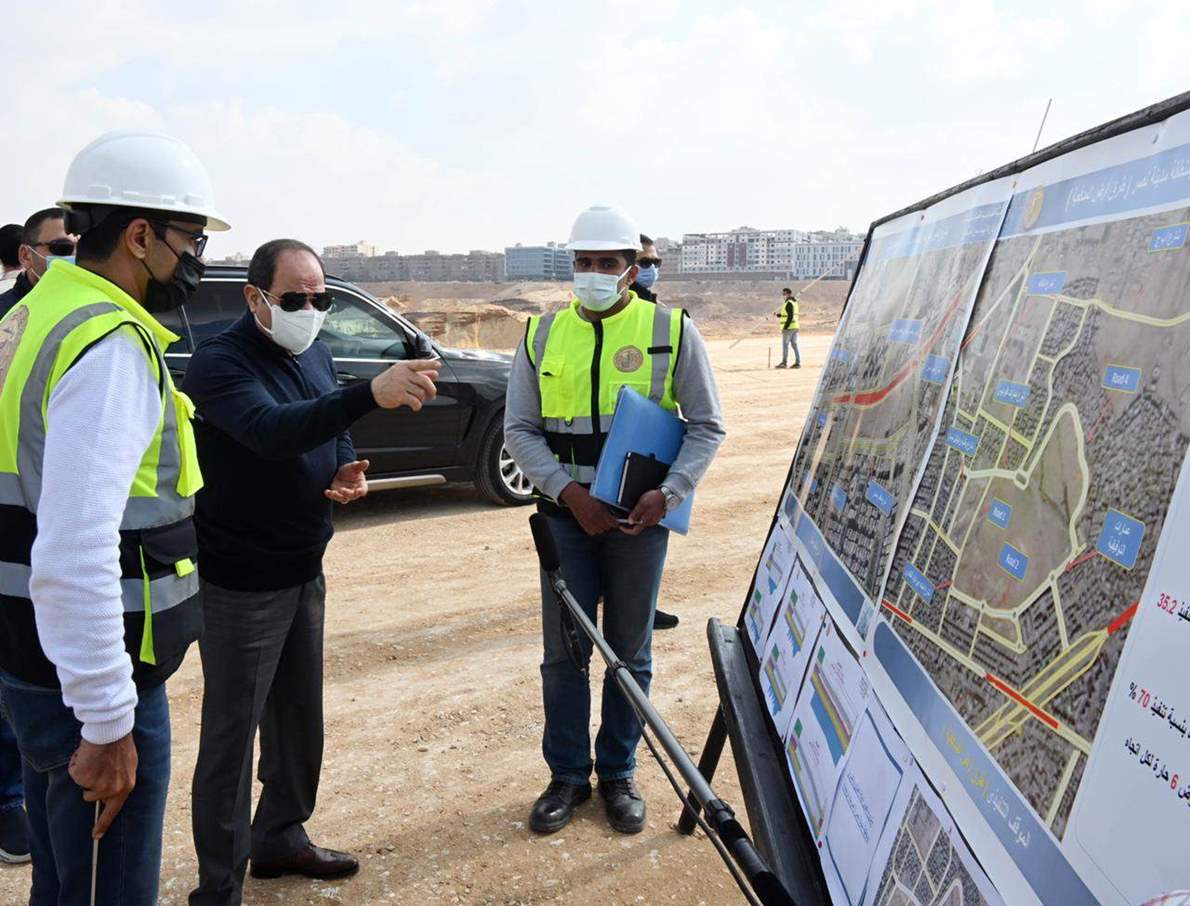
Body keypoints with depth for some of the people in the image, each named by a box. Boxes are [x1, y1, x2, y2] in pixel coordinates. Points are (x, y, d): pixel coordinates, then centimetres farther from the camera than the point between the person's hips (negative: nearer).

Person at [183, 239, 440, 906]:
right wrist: (371, 393, -51)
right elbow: (272, 429, -37)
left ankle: (281, 837, 39)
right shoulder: (220, 364, -18)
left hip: (305, 571, 8)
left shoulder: (316, 354, 7)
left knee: (299, 719, 19)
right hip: (241, 582, -8)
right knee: (232, 735, 2)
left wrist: (350, 470, -5)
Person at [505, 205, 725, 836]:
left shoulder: (671, 332, -1)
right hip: (566, 515, 2)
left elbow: (706, 426, 1)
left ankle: (618, 774, 28)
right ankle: (567, 776, 25)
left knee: (630, 653, 10)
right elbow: (519, 429, 4)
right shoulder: (543, 335, 4)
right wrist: (568, 491, -10)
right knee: (563, 653, 8)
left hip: (641, 517, -1)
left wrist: (668, 494, -13)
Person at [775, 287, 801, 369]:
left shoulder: (789, 303, -15)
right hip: (795, 327, 9)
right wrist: (778, 314, 13)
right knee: (794, 345, 8)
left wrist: (785, 327, -20)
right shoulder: (794, 302, 16)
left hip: (789, 327, -9)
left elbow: (790, 317, -21)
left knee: (785, 345, -2)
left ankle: (784, 363, 1)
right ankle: (798, 363, 6)